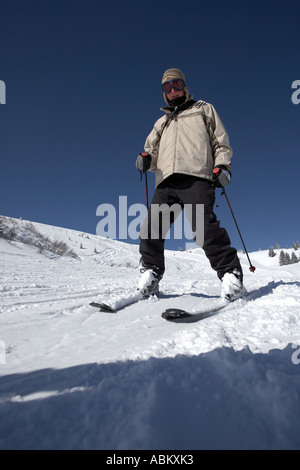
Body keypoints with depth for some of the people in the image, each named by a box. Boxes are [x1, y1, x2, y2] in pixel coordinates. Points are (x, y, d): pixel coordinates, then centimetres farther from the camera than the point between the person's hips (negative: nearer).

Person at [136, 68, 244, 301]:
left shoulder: (204, 109, 29)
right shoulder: (162, 122, 37)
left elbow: (221, 141, 19)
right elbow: (152, 149, 29)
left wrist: (222, 165, 1)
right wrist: (146, 158, 4)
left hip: (197, 177, -4)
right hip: (166, 180, 4)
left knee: (205, 225, -23)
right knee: (152, 228, -11)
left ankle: (230, 273, -18)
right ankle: (150, 273, 1)